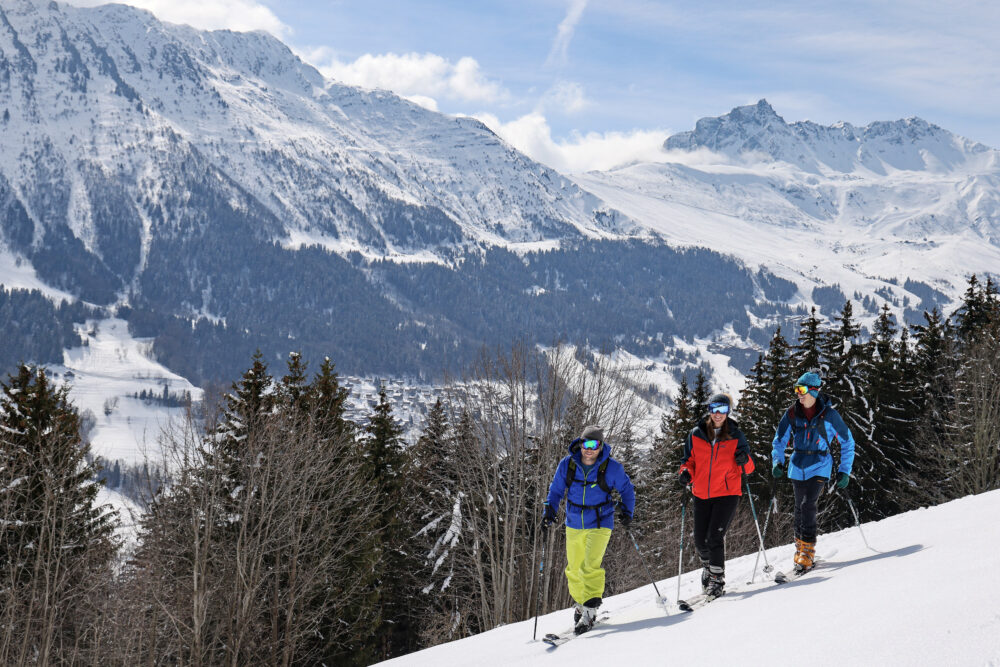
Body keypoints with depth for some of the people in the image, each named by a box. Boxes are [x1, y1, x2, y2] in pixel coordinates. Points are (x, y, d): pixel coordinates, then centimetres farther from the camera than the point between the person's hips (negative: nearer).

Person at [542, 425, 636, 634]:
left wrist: (627, 511, -7)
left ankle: (590, 610, -13)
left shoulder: (611, 468, -11)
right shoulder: (567, 465, -6)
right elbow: (556, 490, 7)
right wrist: (549, 510, -6)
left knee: (591, 565, -19)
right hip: (574, 524, 4)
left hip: (600, 524, -3)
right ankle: (579, 603, 33)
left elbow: (627, 490, 5)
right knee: (574, 569, 11)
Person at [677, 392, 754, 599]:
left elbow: (749, 468, 4)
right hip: (702, 495, 3)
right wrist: (686, 473, -8)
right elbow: (689, 460, 13)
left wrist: (744, 461, -19)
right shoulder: (696, 434, 3)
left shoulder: (736, 436, 0)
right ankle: (708, 565, 36)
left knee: (715, 537, -14)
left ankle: (717, 579, -2)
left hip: (727, 493, -3)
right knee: (700, 541, 6)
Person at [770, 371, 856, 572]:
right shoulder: (792, 412, -1)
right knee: (800, 508, 10)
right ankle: (800, 548, 26)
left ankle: (807, 551, -12)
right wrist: (777, 462, -7)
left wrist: (845, 471, -3)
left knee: (808, 505, -19)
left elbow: (847, 442, -1)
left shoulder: (828, 414, -10)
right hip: (798, 465, 4)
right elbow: (780, 440, 9)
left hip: (819, 466, -4)